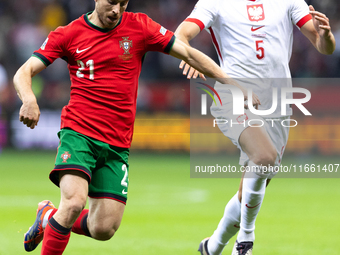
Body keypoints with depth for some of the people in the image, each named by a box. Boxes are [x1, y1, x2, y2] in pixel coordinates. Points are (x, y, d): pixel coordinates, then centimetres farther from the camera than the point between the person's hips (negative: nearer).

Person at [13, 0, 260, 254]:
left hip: (117, 144, 3)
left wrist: (233, 84, 1)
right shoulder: (69, 34, 1)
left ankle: (48, 217, 26)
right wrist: (29, 100, -22)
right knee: (74, 202, -27)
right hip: (78, 132, -3)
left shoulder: (139, 26, 4)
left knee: (104, 229, -3)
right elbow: (23, 73, 1)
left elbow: (189, 53, 6)